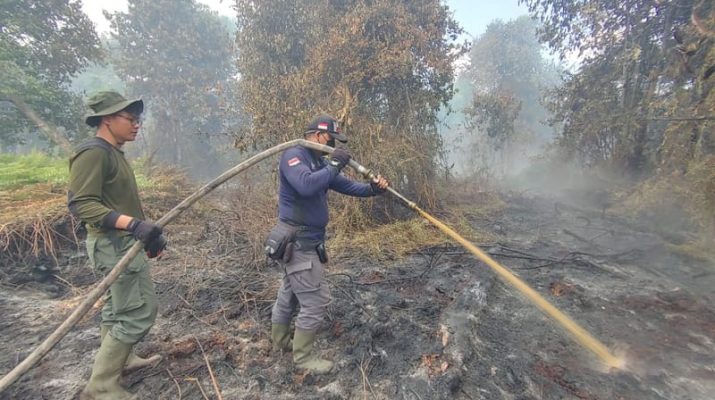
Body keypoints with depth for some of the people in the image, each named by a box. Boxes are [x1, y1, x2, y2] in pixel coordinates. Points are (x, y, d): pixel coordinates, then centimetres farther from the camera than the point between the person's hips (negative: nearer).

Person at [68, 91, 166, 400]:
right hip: (115, 244, -10)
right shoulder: (92, 153, -16)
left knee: (118, 306, 21)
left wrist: (148, 232, 16)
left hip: (123, 242, 10)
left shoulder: (113, 153, 14)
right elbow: (81, 204, -24)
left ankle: (120, 359, 38)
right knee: (139, 312, -7)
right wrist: (133, 224, -34)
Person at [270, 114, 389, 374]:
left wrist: (371, 189, -4)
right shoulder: (293, 155, -16)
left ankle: (281, 341, 41)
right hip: (299, 242, -10)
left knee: (289, 292, 22)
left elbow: (345, 185, 11)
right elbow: (306, 185, -34)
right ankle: (302, 357, 16)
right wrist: (334, 165, -23)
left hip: (306, 240, 10)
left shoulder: (319, 162, 12)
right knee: (316, 300, -2)